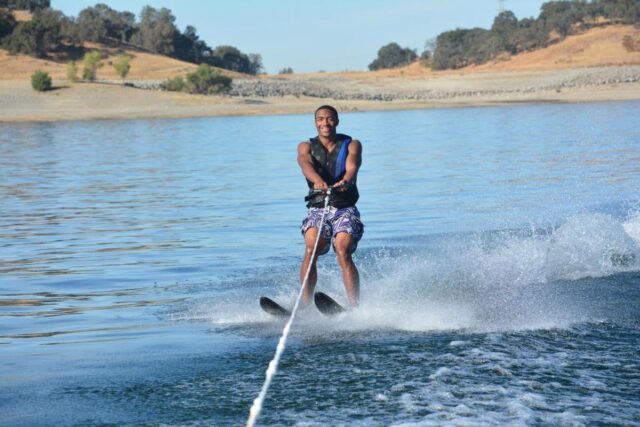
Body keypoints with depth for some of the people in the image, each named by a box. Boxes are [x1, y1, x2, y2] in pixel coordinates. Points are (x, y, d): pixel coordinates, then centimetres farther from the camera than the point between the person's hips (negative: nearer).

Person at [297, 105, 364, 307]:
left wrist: (346, 181, -39)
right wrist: (317, 180, -38)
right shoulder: (306, 146, 9)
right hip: (317, 209, 1)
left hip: (345, 209, -1)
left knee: (343, 253, -25)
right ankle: (305, 305, -25)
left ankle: (355, 307, -30)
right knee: (310, 249, -24)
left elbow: (352, 166, -14)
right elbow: (306, 164, -14)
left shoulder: (352, 145, 7)